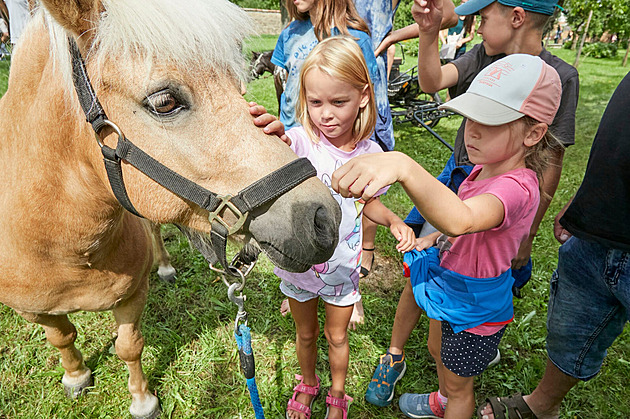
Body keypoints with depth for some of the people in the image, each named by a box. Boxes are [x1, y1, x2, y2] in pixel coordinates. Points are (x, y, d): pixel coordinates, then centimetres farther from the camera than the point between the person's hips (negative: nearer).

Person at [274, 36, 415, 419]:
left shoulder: (370, 152, -14)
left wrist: (393, 220, -15)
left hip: (342, 268, 1)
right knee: (306, 333, 23)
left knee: (337, 336, 22)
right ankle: (308, 384, 55)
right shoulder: (299, 141, -24)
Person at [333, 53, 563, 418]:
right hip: (450, 277, 9)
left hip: (474, 306, -9)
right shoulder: (489, 167, -4)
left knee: (457, 386, 18)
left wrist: (403, 166, -75)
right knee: (438, 350, 34)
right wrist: (438, 239, 5)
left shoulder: (517, 187, -36)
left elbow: (460, 219, -60)